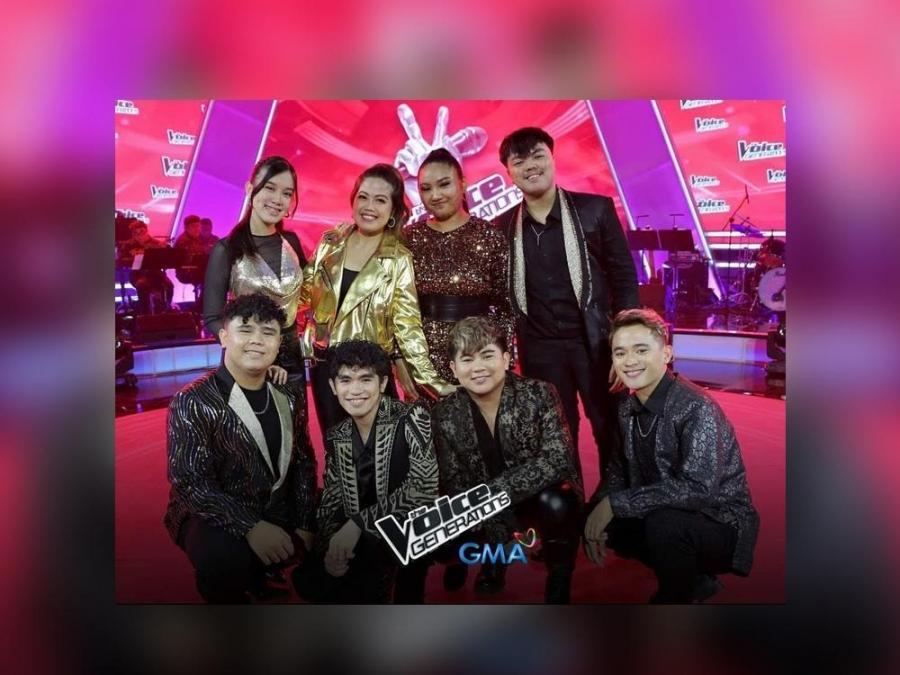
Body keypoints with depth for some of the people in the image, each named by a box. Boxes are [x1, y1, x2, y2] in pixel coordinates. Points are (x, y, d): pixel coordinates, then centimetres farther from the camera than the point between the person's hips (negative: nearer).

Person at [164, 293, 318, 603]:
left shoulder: (288, 400, 3)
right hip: (213, 517, -6)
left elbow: (304, 464, 5)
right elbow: (189, 482, -20)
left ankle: (256, 575, 20)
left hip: (276, 514, 6)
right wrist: (251, 527, -30)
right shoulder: (193, 402, -14)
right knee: (224, 557, -34)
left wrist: (305, 526, -7)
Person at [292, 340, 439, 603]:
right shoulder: (336, 438, 7)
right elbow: (331, 500, 8)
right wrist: (332, 545, -12)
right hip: (359, 542, 5)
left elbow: (424, 489, -19)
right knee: (309, 579, -14)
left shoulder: (411, 418, -9)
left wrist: (359, 523, -21)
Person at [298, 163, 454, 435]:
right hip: (323, 365, 4)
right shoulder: (330, 242, 1)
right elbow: (305, 292, 12)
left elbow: (407, 325, -10)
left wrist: (429, 379, -15)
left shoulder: (398, 260, -9)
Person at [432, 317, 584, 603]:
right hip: (488, 510, 3)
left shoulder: (539, 394, -16)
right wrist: (496, 539, -24)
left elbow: (557, 460, -27)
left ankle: (558, 584, -6)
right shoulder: (446, 414, -9)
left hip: (543, 498, -3)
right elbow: (454, 483, -9)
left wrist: (491, 493, -34)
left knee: (555, 502, -34)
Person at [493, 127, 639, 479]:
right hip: (539, 350, 2)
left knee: (612, 432, 9)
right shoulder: (502, 227, 3)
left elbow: (624, 277, -2)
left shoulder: (595, 209, -3)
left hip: (595, 342, -1)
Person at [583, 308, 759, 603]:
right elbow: (619, 467, 7)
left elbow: (697, 488, -33)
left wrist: (615, 503, -28)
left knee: (663, 522, -35)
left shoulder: (698, 409, -25)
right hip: (663, 513, 8)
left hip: (721, 524, -8)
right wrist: (598, 509, -12)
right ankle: (692, 580, 14)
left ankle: (678, 595, -1)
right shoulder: (628, 407, -1)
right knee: (591, 518, 1)